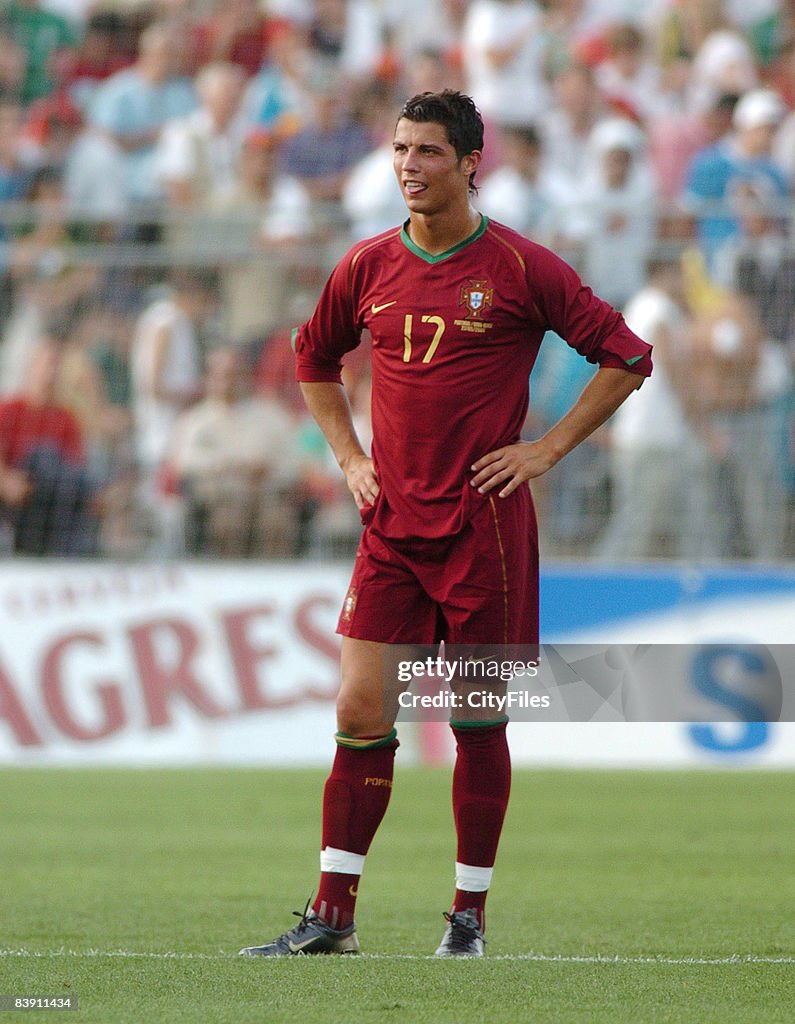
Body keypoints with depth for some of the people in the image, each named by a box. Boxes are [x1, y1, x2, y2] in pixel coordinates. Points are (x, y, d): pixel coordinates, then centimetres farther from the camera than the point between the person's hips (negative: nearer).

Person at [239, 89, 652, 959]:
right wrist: (350, 456, 13)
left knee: (479, 721, 2)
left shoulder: (520, 268, -5)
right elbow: (314, 360, 25)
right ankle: (331, 915, 3)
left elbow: (626, 357, 0)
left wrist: (546, 448, -5)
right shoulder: (368, 268, 7)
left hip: (484, 525, -3)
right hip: (392, 526, 3)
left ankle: (468, 919, 12)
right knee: (361, 712, -2)